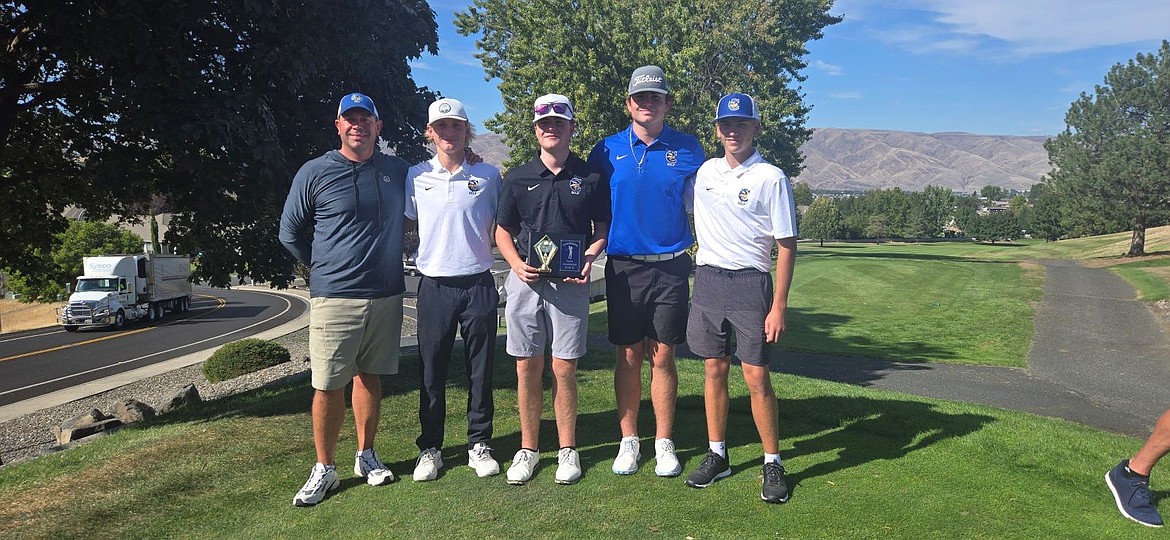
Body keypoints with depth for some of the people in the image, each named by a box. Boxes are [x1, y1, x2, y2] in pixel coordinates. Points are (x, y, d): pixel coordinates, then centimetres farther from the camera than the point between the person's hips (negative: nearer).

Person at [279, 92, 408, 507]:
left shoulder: (397, 171, 7)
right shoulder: (315, 173, -1)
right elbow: (290, 233, 8)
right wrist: (324, 267, 9)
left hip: (386, 295, 3)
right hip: (334, 297, -3)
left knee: (369, 376, 12)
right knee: (328, 385, -1)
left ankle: (366, 457, 25)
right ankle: (324, 468, 13)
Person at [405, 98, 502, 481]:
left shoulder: (488, 175, 5)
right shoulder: (416, 176, 6)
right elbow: (405, 223, 16)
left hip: (479, 284, 0)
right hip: (434, 286, 1)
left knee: (480, 370, 7)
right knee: (431, 371, 6)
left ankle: (479, 444, 20)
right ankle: (430, 448, 20)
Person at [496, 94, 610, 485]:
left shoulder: (591, 178, 6)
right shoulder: (518, 178, 9)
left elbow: (603, 230, 11)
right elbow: (502, 231, 13)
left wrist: (589, 257, -9)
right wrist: (517, 263, -6)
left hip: (570, 284, -1)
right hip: (526, 281, 2)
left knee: (564, 369, 1)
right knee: (527, 368, 5)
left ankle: (567, 450, 16)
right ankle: (528, 449, 19)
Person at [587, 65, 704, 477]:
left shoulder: (687, 149, 4)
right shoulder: (608, 149, 4)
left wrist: (698, 247, 4)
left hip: (671, 267, 0)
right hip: (624, 267, 0)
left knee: (663, 356, 4)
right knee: (629, 356, 7)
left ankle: (664, 444, 16)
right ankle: (628, 441, 19)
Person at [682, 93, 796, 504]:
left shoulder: (771, 178, -6)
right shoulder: (705, 172, 9)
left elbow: (786, 246, -7)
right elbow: (689, 215, 24)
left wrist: (779, 305, -12)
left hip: (749, 283, -4)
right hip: (707, 280, 5)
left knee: (756, 377, -5)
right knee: (714, 370, 10)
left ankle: (773, 464, 10)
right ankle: (717, 455, 22)